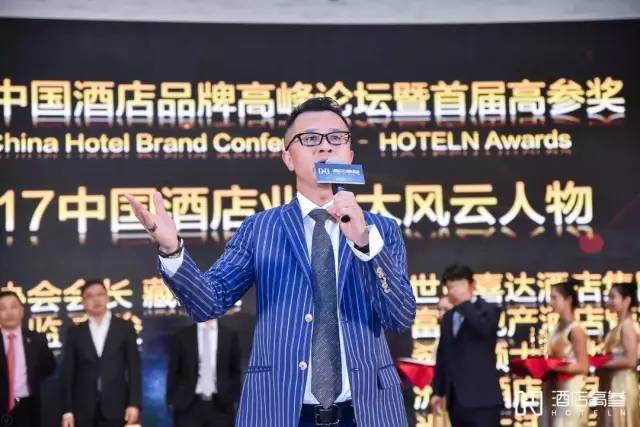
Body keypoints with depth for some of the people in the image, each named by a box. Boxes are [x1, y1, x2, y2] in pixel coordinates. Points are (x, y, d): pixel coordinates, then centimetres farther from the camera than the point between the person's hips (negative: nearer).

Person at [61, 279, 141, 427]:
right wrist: (67, 410, -1)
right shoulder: (75, 333, 9)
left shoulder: (124, 328, 7)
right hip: (84, 409, 1)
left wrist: (134, 403, -7)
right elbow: (68, 373, 6)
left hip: (115, 407, -1)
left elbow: (134, 368, 3)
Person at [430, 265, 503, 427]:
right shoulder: (448, 317, 18)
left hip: (482, 398, -6)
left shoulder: (489, 310, -1)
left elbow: (484, 328, -24)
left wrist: (463, 303, -17)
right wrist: (438, 391, 17)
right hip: (456, 399, 6)